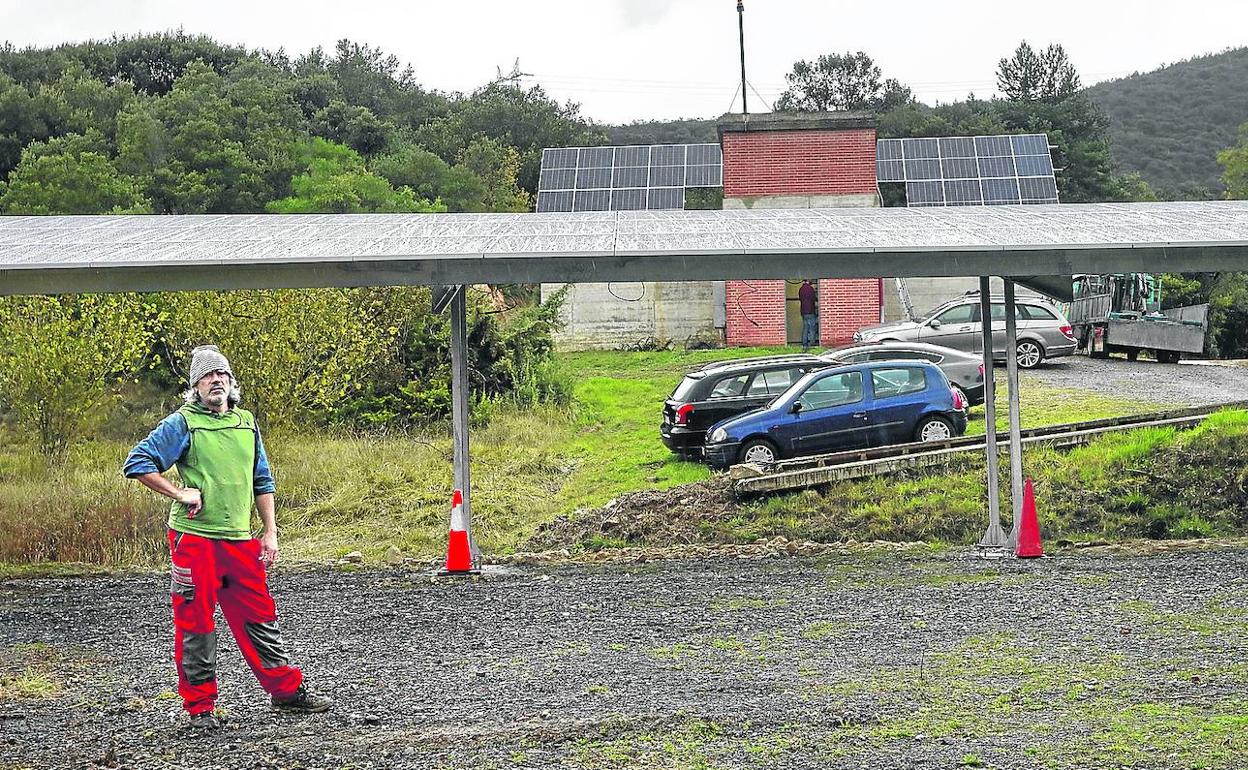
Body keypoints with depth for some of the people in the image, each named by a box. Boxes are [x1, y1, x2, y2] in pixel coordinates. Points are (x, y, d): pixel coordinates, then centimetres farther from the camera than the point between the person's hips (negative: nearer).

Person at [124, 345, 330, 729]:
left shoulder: (246, 423, 13)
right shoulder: (182, 424, -4)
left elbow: (262, 481, 19)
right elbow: (136, 463, -8)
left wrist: (270, 532, 13)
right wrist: (179, 494, -11)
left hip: (242, 540, 5)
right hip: (195, 538, -5)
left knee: (260, 618, 10)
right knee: (195, 624, 1)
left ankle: (286, 691, 19)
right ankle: (199, 705, 10)